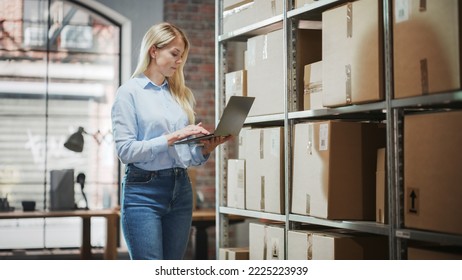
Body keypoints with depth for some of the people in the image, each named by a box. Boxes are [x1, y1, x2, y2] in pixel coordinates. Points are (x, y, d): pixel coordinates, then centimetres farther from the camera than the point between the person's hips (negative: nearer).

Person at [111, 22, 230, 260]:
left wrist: (206, 149, -6)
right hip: (143, 191, -6)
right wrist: (171, 138, -17)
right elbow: (125, 150, -12)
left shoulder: (182, 95, 14)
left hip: (180, 190, 6)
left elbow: (189, 156, 15)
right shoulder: (129, 92, -2)